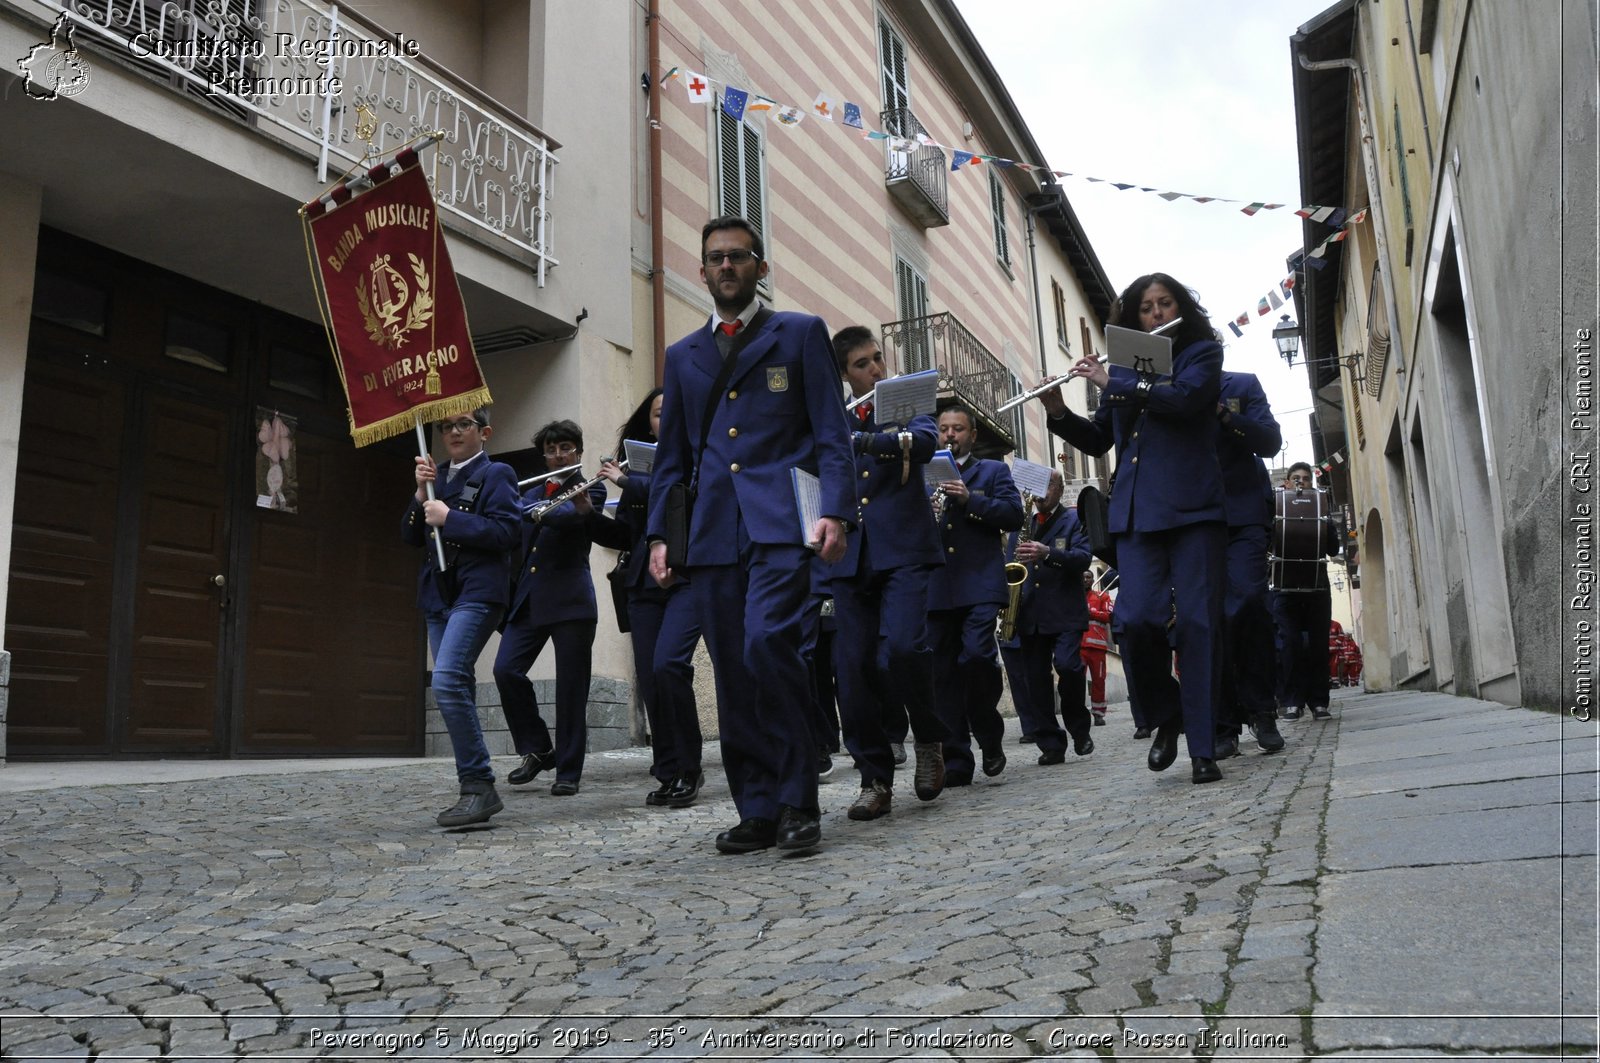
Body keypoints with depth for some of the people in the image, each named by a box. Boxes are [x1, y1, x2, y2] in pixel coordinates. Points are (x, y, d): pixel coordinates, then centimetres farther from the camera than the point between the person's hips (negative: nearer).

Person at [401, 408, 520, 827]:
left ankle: (479, 784, -19)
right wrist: (422, 494, -1)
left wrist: (450, 518, -15)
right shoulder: (438, 478, 20)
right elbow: (411, 536, 13)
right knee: (456, 691, 8)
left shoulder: (496, 474, 0)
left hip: (477, 591, -8)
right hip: (438, 594, 8)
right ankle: (475, 790, 14)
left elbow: (505, 531, -13)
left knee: (448, 680, -24)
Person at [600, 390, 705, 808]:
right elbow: (625, 533, 15)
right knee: (648, 677, 0)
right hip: (645, 581, 5)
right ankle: (668, 773, 12)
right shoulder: (638, 463, 17)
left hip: (688, 575, -5)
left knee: (667, 664, -21)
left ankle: (688, 769, -7)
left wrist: (628, 482, -13)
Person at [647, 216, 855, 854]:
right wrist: (658, 533, 9)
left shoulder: (801, 334, 11)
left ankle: (798, 801, -10)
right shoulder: (682, 355, 22)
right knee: (732, 673, 2)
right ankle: (759, 812, 11)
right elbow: (671, 456, 21)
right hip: (713, 533, 4)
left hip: (782, 524, -4)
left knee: (766, 642, -23)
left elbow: (831, 435, 3)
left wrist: (835, 513, -12)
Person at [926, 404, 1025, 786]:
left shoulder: (993, 471, 15)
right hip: (935, 587, 3)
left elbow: (1014, 515, 1)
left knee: (977, 655, -20)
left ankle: (990, 738, 3)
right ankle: (956, 761, 4)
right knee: (944, 674, 0)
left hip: (980, 584, -3)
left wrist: (970, 499, -12)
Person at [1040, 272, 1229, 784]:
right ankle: (1166, 719, 11)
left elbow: (1184, 398, -13)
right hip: (1136, 509, 3)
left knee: (1198, 621, -7)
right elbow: (1097, 440, 21)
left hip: (1193, 505, -3)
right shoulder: (1125, 365, 19)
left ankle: (1203, 749, -2)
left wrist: (1111, 381, -8)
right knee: (1138, 617, -12)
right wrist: (1059, 412, 4)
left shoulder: (1202, 352, 9)